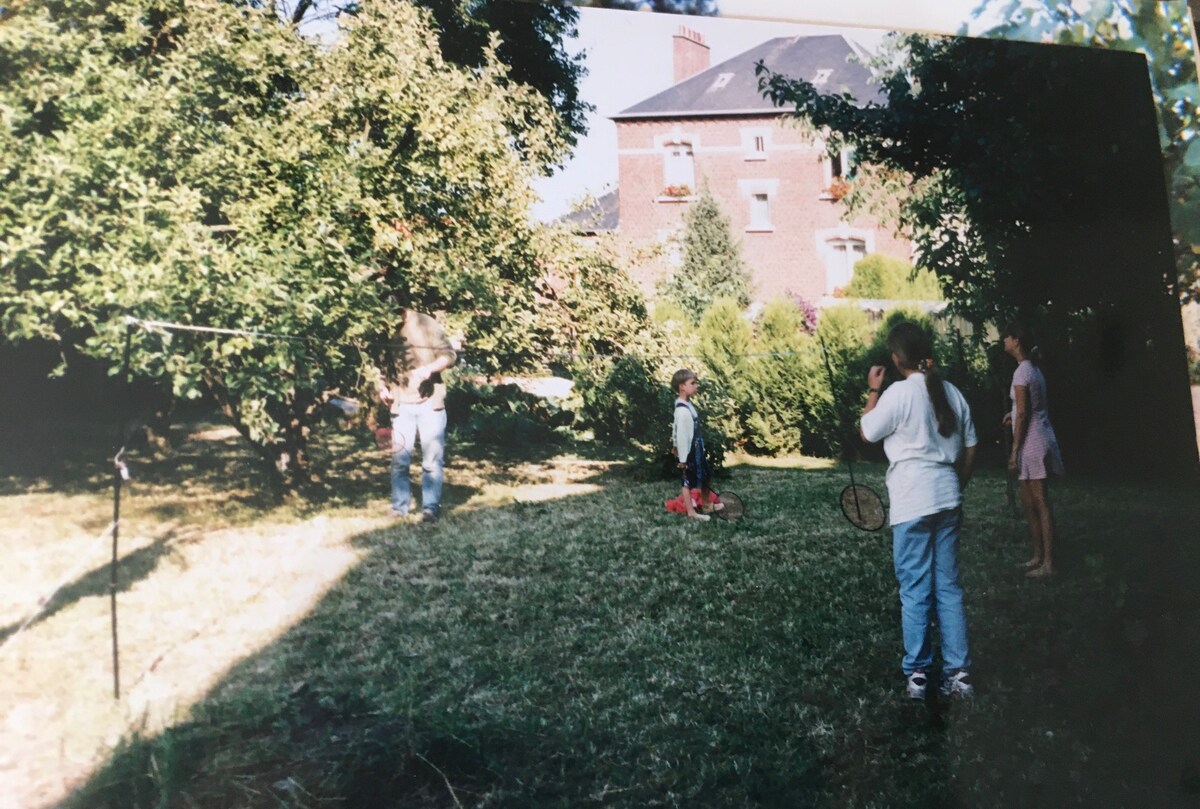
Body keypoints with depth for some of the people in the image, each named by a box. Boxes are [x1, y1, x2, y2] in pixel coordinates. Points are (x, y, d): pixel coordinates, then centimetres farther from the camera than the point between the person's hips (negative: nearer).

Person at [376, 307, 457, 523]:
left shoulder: (426, 324, -5)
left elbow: (450, 355, -4)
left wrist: (430, 368, -21)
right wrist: (382, 387, 1)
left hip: (430, 402, -2)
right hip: (401, 405, 2)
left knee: (432, 459, 1)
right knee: (399, 459, 5)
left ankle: (430, 508, 7)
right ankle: (399, 507, 15)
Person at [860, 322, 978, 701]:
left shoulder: (899, 393, -13)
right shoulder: (952, 393, 6)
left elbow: (866, 432, 0)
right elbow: (970, 449, 11)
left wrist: (873, 391, 9)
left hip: (912, 504, -6)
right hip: (948, 500, 6)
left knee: (915, 591, 4)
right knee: (949, 588, 12)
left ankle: (917, 674, 12)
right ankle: (958, 672, 16)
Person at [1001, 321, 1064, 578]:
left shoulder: (1022, 371, -14)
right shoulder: (1033, 368, 14)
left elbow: (1023, 414, -17)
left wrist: (1014, 451, -16)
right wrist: (1014, 414, 14)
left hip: (1032, 443, -10)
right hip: (1036, 441, 10)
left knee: (1040, 503, -6)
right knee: (1029, 501, 15)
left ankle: (1048, 563, -2)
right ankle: (1038, 556, 23)